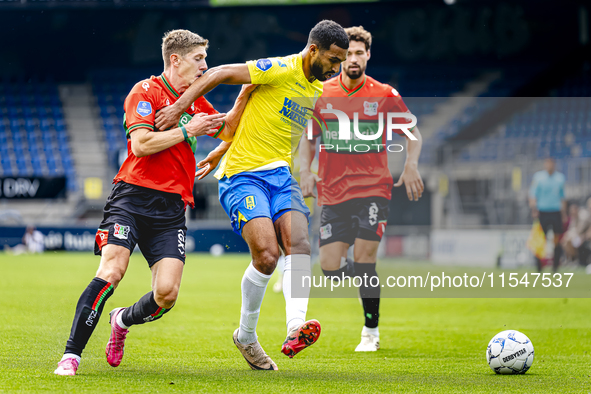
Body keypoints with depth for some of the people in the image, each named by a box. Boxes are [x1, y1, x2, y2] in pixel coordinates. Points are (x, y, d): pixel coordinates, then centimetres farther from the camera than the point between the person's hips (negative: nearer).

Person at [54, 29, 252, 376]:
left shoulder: (196, 102, 20)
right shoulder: (146, 91, -1)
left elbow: (226, 130, 29)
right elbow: (141, 144, -13)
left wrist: (247, 92, 16)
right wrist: (187, 130, -8)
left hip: (172, 208, 6)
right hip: (134, 197, -5)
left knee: (167, 295, -10)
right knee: (111, 272, -23)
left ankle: (123, 321, 24)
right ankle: (71, 356, -15)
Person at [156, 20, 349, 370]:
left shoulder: (318, 92, 13)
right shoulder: (281, 70, -12)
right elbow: (220, 74, -11)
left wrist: (219, 153, 25)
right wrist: (179, 108, -17)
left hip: (280, 172, 7)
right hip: (242, 175, -7)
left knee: (299, 244, -18)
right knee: (267, 255, -18)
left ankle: (295, 328, -30)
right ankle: (246, 336, 3)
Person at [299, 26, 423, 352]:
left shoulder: (384, 95, -1)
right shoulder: (321, 95, 4)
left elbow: (413, 134, 8)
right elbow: (308, 139, 15)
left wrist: (411, 166, -10)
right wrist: (305, 169, -3)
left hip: (373, 189, -2)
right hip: (332, 192, 2)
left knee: (364, 258, -14)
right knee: (329, 267, -4)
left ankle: (371, 331, 3)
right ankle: (366, 278, 32)